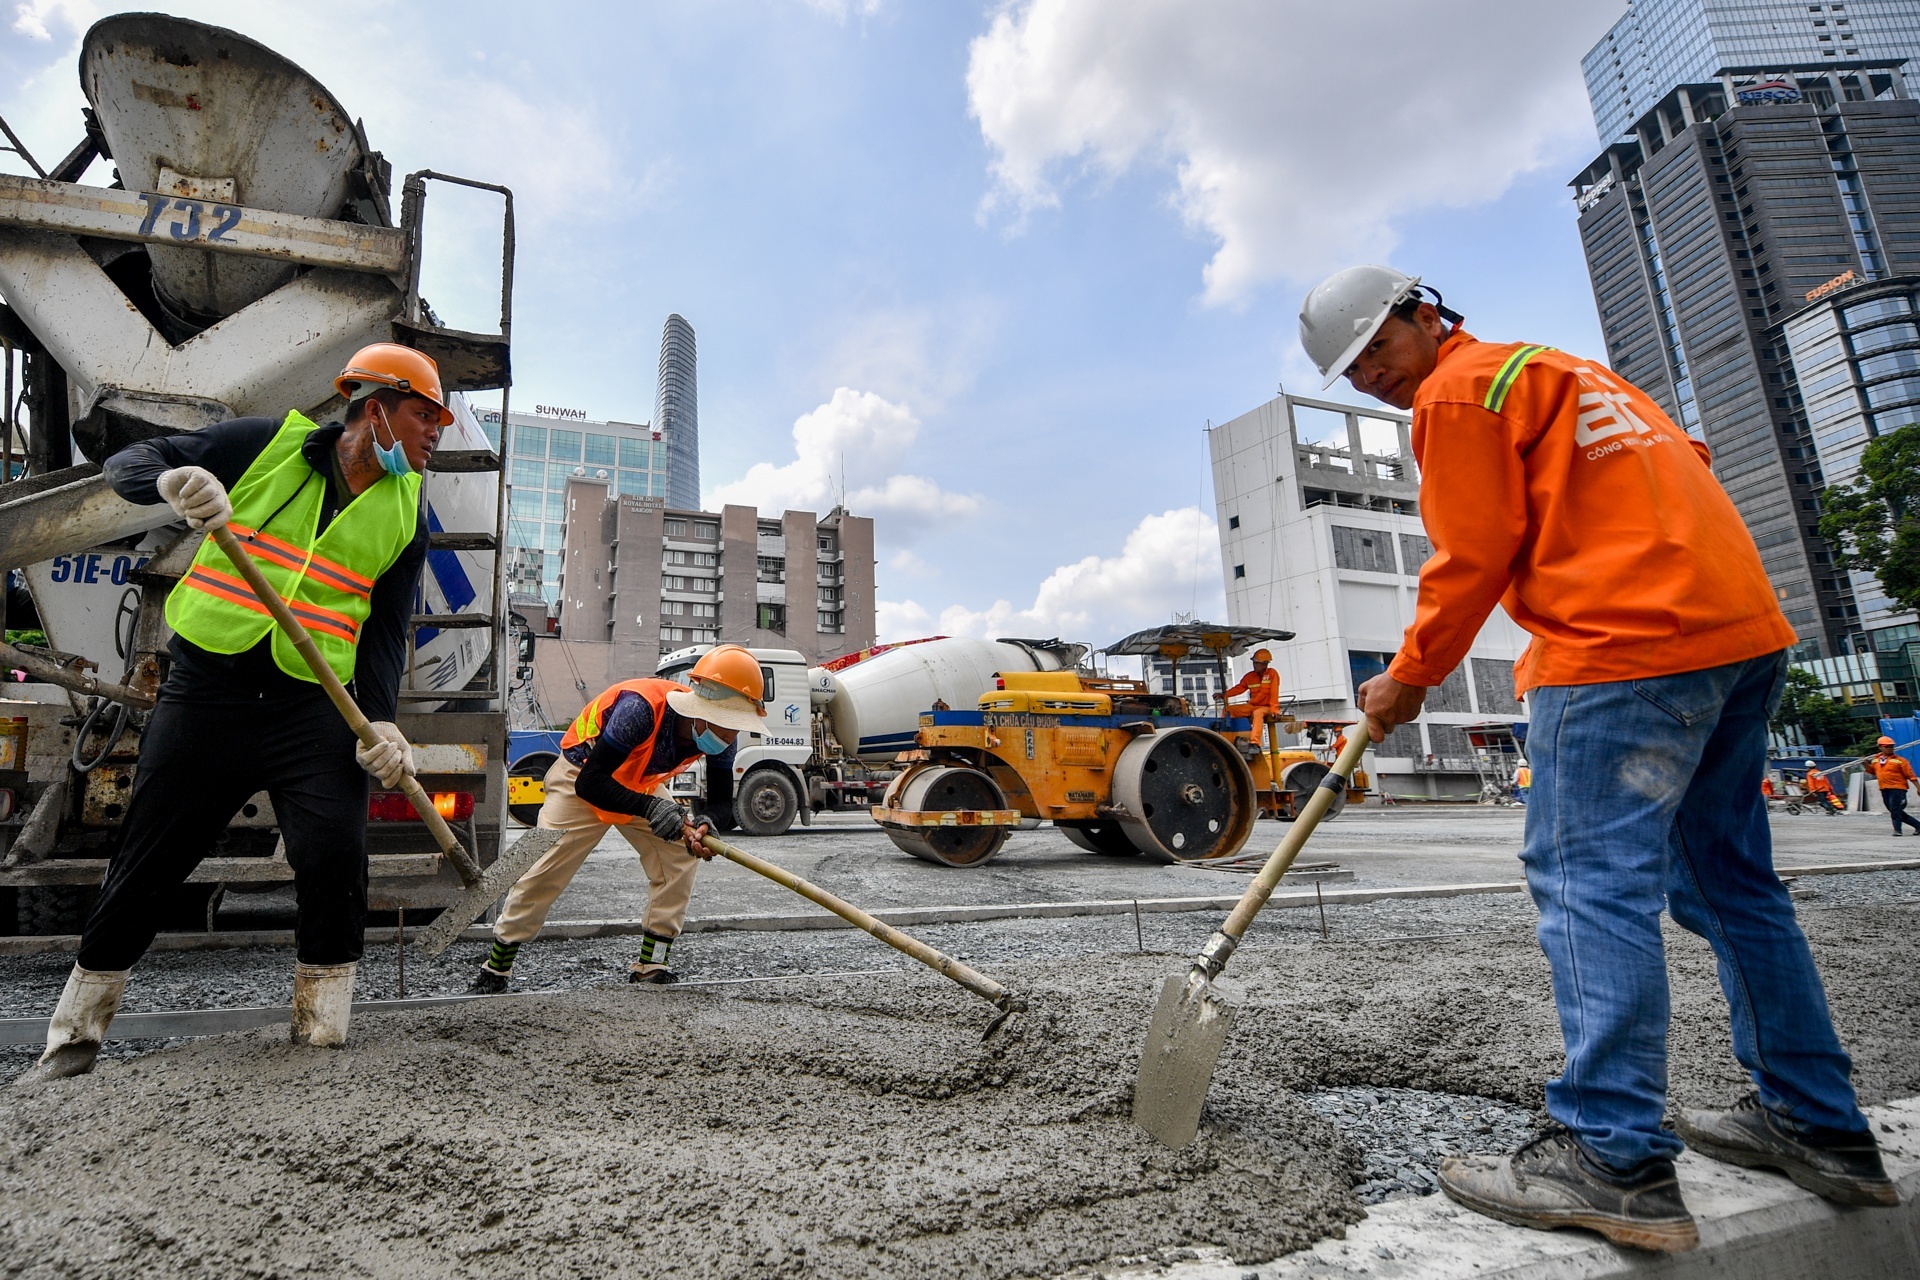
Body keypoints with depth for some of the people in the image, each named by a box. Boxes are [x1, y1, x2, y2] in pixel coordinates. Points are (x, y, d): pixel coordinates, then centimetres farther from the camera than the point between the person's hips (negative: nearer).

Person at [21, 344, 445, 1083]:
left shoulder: (405, 510, 5)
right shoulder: (270, 443, 0)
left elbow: (385, 628, 2)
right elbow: (127, 464, 3)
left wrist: (378, 718, -13)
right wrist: (173, 480, -22)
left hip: (315, 708, 1)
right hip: (206, 690, -1)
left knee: (336, 863, -11)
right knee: (144, 865, 8)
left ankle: (321, 1043, 5)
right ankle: (73, 1042, 27)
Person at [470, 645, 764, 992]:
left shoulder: (718, 732, -22)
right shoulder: (640, 708, -41)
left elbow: (722, 800, -14)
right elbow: (589, 784, -38)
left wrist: (706, 824, -37)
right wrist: (648, 807, -51)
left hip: (641, 785, 5)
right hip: (580, 779, -5)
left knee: (682, 853, -11)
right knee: (544, 872, -6)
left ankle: (650, 966, -1)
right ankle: (495, 968, 17)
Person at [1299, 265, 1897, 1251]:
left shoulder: (1458, 391, -1)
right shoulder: (1557, 368, 27)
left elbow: (1473, 558, -7)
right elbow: (1682, 460, 28)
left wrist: (1408, 679, 1)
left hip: (1624, 644, -10)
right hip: (1743, 627, 10)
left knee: (1587, 879, -11)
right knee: (1728, 879, 15)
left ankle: (1614, 1159, -11)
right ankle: (1819, 1128, 23)